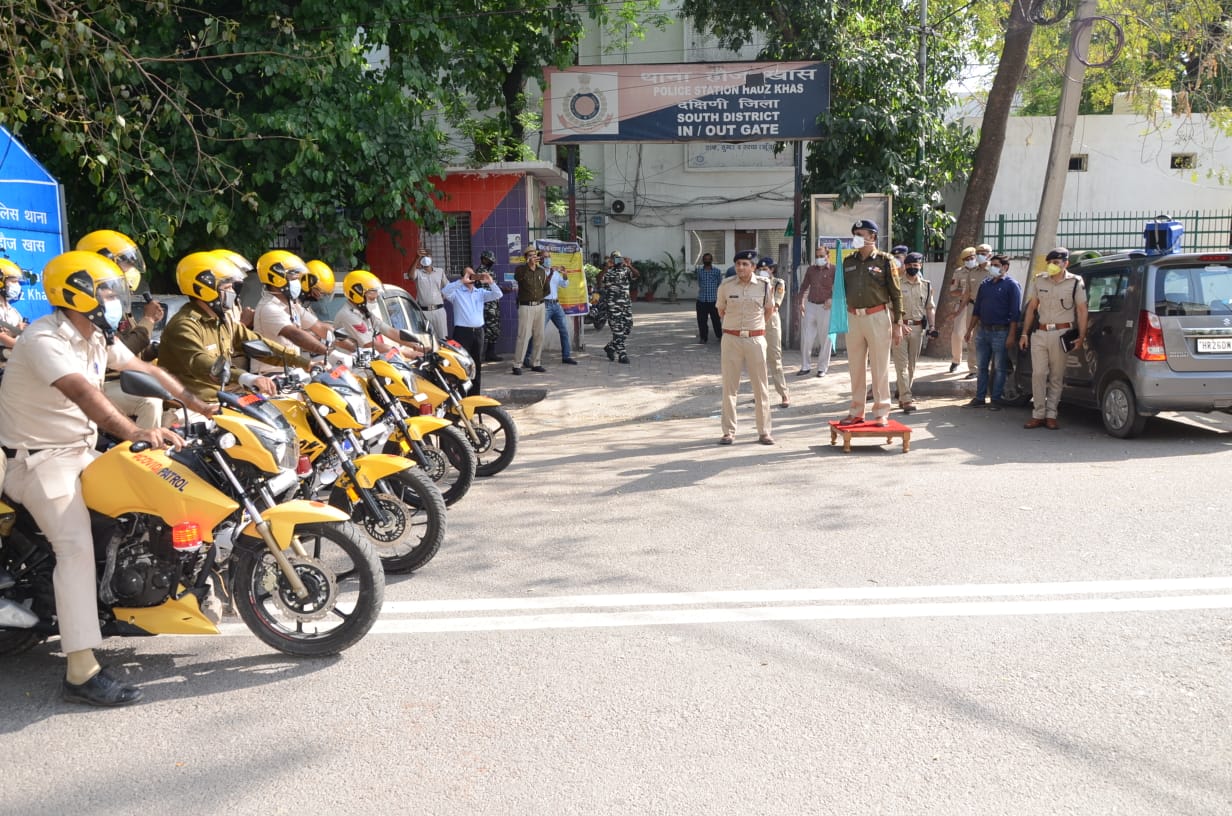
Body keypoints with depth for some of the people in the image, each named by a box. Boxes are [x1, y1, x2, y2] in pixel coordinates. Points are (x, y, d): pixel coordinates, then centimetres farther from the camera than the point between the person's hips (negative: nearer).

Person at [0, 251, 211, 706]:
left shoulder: (96, 337, 7)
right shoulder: (44, 340, -22)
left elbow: (145, 370, 13)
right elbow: (83, 392, -37)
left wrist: (198, 404, 6)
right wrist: (134, 433, -49)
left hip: (82, 451, 10)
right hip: (38, 459, -10)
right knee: (77, 546, -24)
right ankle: (82, 673, -30)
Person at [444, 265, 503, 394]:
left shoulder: (481, 292, 15)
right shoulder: (457, 292, 1)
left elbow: (497, 295, 4)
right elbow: (445, 292, -19)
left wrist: (491, 282, -12)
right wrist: (462, 281, -25)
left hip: (478, 331, 5)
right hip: (462, 331, -5)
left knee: (477, 364, 11)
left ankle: (475, 394, 19)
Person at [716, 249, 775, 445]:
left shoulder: (764, 285, -3)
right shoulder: (726, 285, -3)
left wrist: (757, 326, 8)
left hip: (755, 339, 0)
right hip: (731, 339, 0)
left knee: (761, 387, 4)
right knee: (729, 387, 4)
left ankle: (764, 431, 12)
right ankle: (729, 431, 12)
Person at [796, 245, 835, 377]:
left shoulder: (833, 270, -3)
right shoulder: (810, 270, 11)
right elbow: (804, 286, 17)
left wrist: (831, 299, -19)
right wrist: (801, 303, 8)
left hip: (825, 307, -4)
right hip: (810, 306, 4)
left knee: (825, 339, 2)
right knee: (806, 338, 2)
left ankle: (822, 368, 11)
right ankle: (805, 367, 12)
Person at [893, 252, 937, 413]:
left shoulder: (926, 285, 10)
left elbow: (930, 307, 15)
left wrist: (932, 326, 3)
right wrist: (900, 324, -16)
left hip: (917, 327, 5)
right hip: (900, 327, -4)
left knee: (912, 364, 9)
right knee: (902, 364, -9)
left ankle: (903, 396, 19)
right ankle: (906, 399, -13)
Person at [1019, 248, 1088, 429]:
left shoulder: (1075, 282, 0)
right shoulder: (1040, 281, 10)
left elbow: (1082, 310, -1)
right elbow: (1032, 307, 16)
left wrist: (1081, 337, -9)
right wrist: (1025, 333, 11)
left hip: (1061, 334, -3)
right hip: (1040, 333, 3)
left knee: (1056, 377, 3)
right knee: (1038, 374, -2)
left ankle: (1051, 415, 9)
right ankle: (1038, 415, 4)